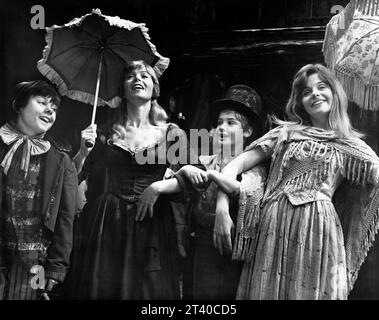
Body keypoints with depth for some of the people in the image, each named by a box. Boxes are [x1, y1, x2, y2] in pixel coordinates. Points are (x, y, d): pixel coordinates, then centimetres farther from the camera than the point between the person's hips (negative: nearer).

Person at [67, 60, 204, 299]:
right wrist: (84, 150, -7)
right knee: (103, 287, 5)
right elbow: (73, 178, 7)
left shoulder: (172, 133, 3)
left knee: (150, 288, 3)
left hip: (153, 226, -1)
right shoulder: (108, 133, 7)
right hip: (107, 224, 1)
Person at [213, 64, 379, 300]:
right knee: (268, 290, 5)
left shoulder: (352, 146, 12)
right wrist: (222, 207, -6)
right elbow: (235, 165, 6)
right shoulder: (286, 132, 12)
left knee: (313, 291, 2)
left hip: (319, 230, -1)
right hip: (274, 228, 1)